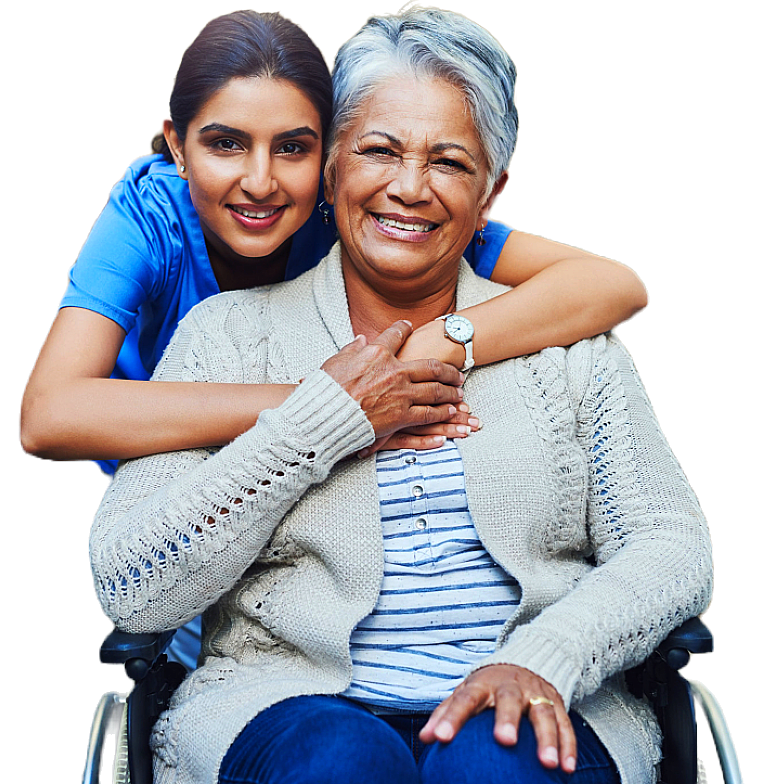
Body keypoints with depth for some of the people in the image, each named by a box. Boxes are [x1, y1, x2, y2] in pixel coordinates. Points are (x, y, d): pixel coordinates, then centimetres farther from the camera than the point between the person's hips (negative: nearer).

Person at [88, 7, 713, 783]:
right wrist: (323, 421, -10)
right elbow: (130, 590, -4)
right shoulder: (229, 334, 5)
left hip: (527, 715, 2)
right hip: (289, 707, -1)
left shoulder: (565, 340, 10)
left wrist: (542, 660, -16)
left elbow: (673, 549, 4)